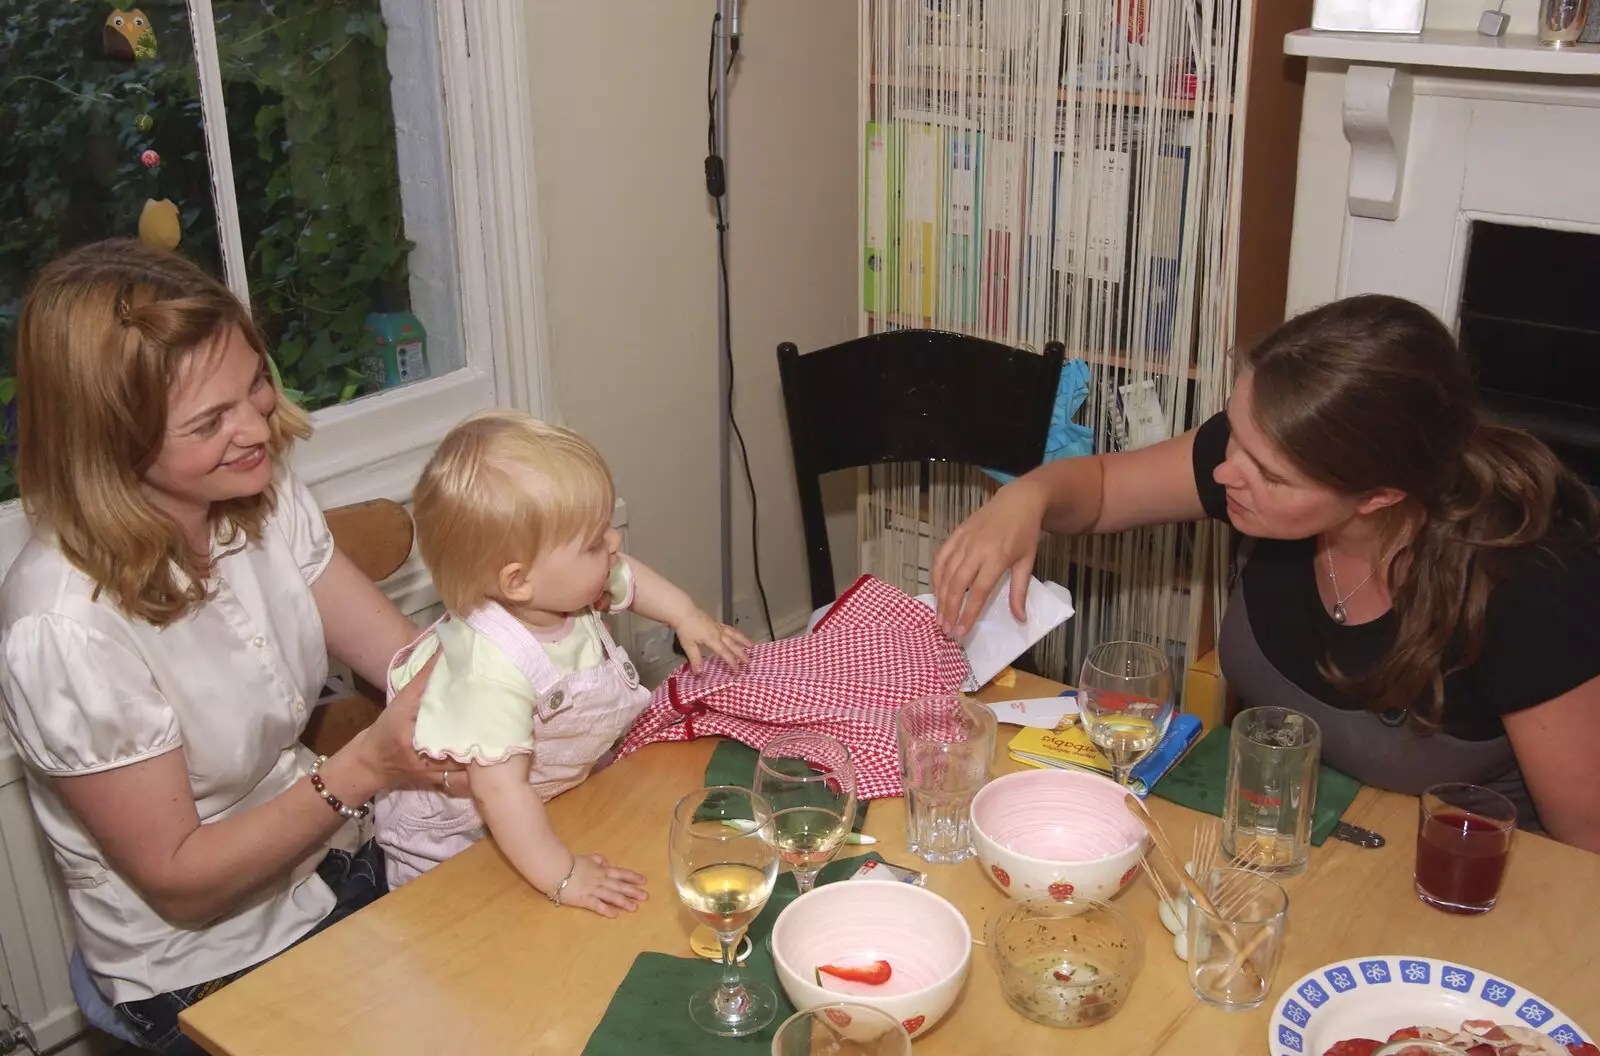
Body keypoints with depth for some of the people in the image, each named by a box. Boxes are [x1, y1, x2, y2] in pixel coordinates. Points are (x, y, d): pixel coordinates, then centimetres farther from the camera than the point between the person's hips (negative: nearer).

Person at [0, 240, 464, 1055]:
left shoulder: (264, 498, -7)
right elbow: (176, 880, -18)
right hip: (210, 969, -6)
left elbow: (414, 661, -6)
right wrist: (362, 768, -29)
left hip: (338, 864, 6)